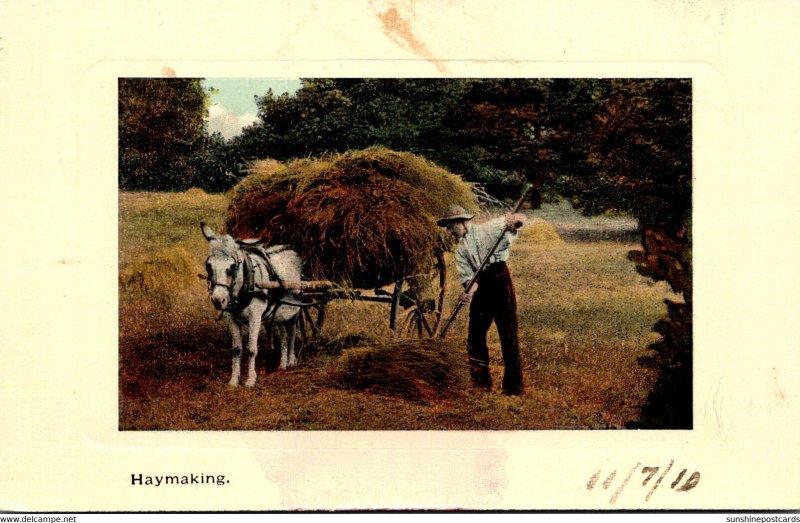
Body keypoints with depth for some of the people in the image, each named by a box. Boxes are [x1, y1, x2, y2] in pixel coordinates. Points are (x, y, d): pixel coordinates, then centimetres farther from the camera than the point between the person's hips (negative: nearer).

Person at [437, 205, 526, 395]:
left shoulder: (488, 229, 2)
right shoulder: (460, 249, 16)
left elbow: (519, 220, -5)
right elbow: (466, 274, 5)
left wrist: (514, 220, -30)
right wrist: (470, 289, -17)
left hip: (500, 281, -6)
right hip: (480, 286, 6)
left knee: (508, 334, -5)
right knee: (475, 336, 5)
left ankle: (513, 385, 0)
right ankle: (481, 381, 16)